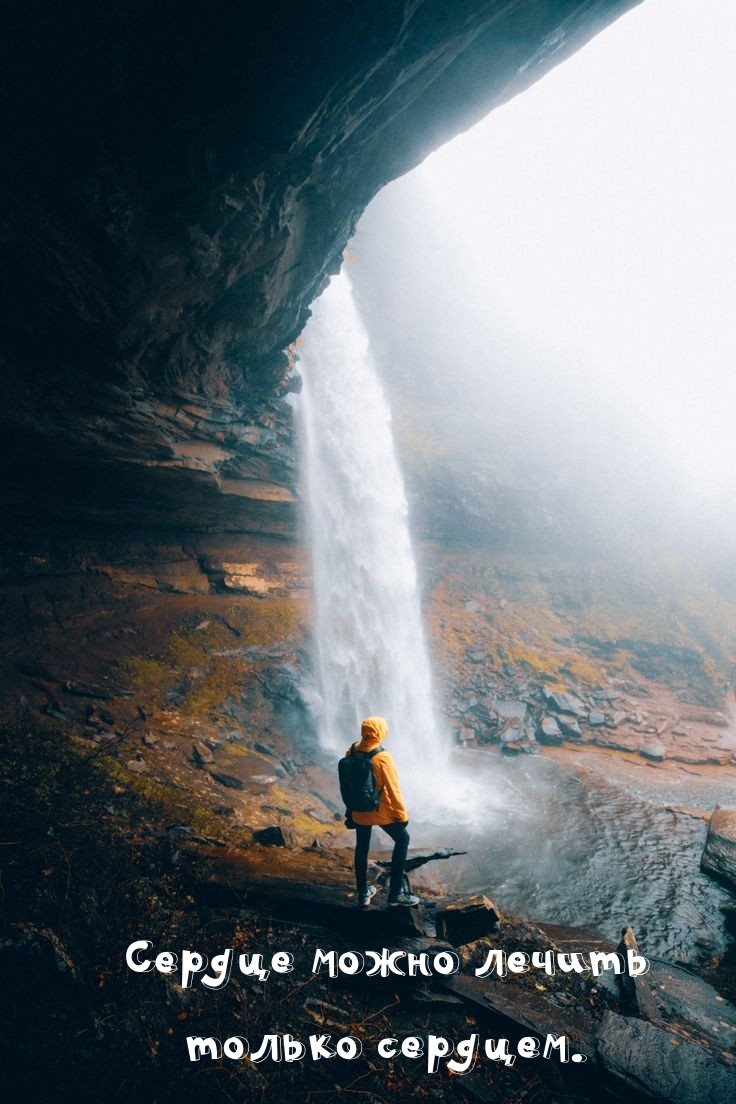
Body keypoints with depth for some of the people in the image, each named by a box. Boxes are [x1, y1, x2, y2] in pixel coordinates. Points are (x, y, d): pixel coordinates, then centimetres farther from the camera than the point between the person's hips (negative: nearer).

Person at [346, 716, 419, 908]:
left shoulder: (351, 752, -7)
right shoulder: (382, 758, -25)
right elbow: (393, 790, -20)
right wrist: (402, 814, -8)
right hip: (381, 811, -5)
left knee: (362, 847, 21)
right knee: (402, 839, 14)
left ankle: (363, 893, 31)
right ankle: (396, 893, 15)